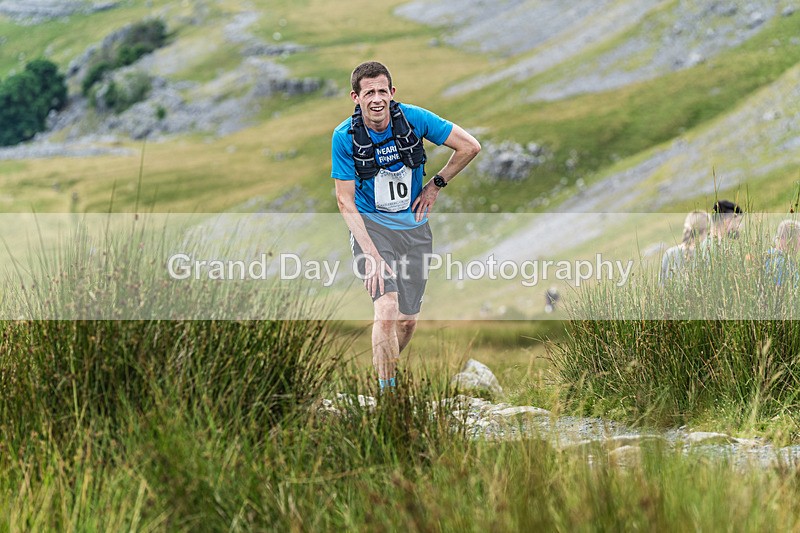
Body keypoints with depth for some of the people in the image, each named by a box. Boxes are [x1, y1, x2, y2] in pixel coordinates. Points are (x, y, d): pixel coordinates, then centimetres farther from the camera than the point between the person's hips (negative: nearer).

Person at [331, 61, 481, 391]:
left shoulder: (414, 118, -13)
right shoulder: (345, 137, -15)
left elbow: (469, 146, -2)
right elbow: (345, 203, -13)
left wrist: (436, 185, 0)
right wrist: (371, 254, -23)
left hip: (413, 226, 3)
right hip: (370, 224, -3)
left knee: (408, 319, 8)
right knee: (387, 307, -22)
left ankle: (386, 367, 36)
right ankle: (387, 391, -13)